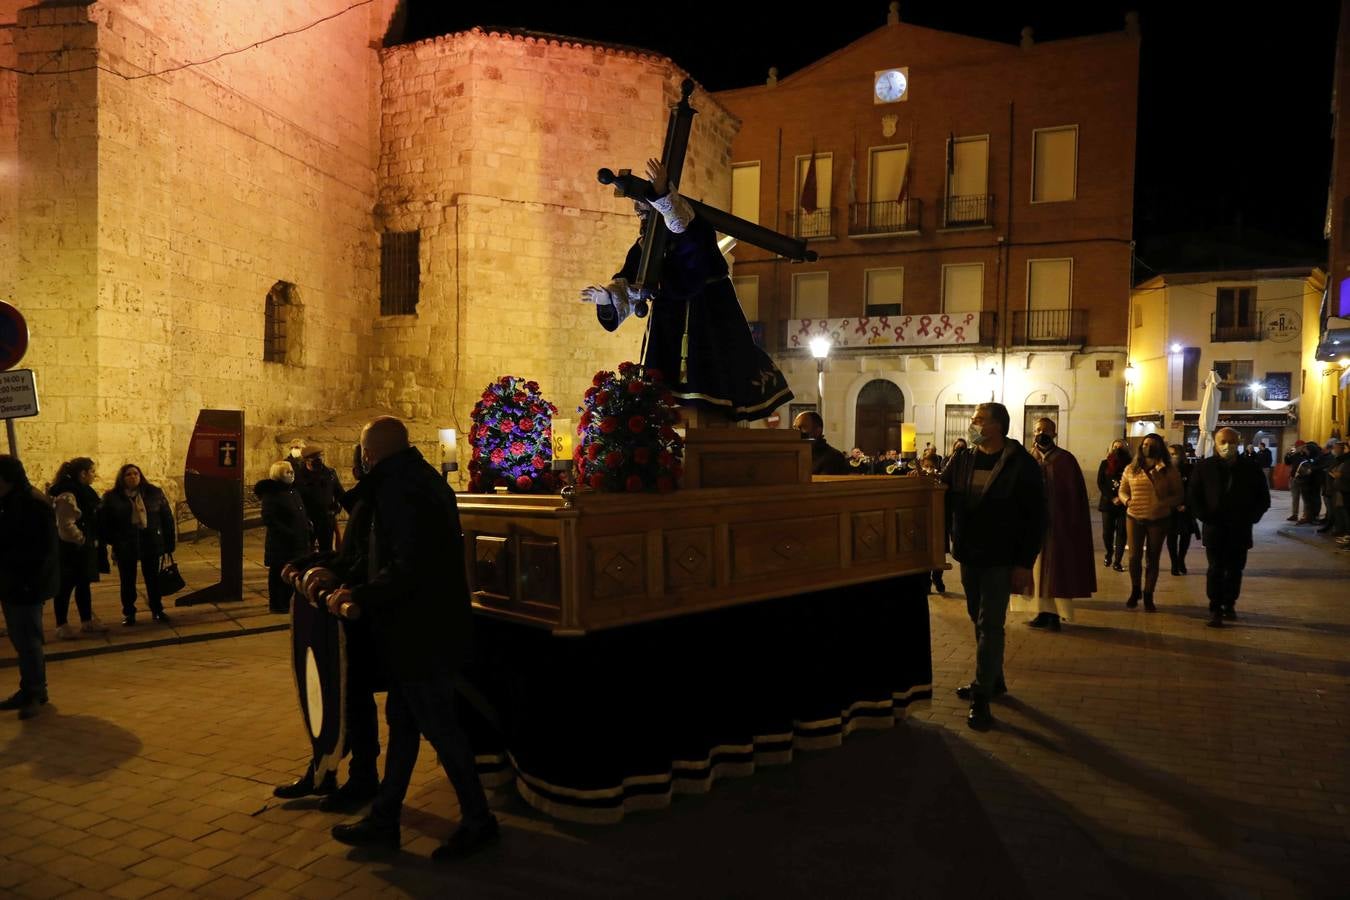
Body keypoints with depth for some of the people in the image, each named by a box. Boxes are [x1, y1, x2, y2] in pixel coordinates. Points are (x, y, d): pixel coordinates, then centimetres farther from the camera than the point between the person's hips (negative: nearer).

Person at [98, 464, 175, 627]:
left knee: (153, 578, 10)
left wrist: (170, 541, 1)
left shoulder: (154, 493, 1)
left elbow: (166, 517, 3)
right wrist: (111, 540, -10)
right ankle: (128, 613, 21)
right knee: (127, 581, 8)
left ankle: (157, 610, 22)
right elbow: (104, 522, -2)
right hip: (125, 546, -1)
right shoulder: (111, 497, -2)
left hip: (151, 543, 1)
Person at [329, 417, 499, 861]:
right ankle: (383, 821, 29)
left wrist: (360, 595, -17)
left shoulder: (399, 490, -20)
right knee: (403, 722, 17)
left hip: (421, 633, -10)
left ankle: (478, 821, 16)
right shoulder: (422, 479, 12)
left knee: (439, 727, 2)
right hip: (427, 626, 10)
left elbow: (409, 570, -28)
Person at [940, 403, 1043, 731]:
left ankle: (982, 697, 2)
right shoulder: (962, 461, 5)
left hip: (1001, 560, -5)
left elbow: (1036, 518, -10)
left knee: (990, 626, -4)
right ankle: (993, 680, 31)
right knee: (980, 621, 15)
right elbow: (943, 499, 8)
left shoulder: (1022, 464, -10)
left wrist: (1024, 564, -14)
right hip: (969, 556, 5)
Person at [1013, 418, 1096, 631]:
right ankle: (1044, 611, 15)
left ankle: (1056, 614, 7)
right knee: (1037, 567, 7)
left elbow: (1075, 494, -5)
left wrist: (1072, 523, -12)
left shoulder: (1066, 460, -3)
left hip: (1058, 524, -4)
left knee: (1057, 569, 1)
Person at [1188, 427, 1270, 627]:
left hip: (1240, 529, 2)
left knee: (1235, 569, 9)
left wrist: (1251, 518, -2)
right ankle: (1215, 610, 3)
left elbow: (1263, 498, 10)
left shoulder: (1250, 468, 4)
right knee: (1216, 569, -2)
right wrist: (1206, 517, -7)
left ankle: (1229, 604, 24)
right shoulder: (1204, 467, 1)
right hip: (1214, 528, -2)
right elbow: (1193, 496, 3)